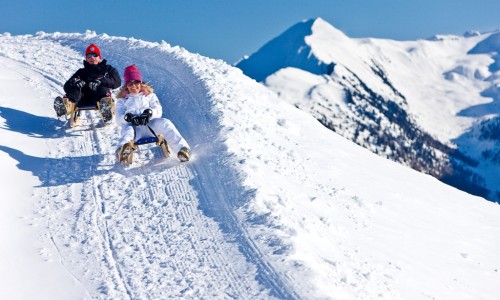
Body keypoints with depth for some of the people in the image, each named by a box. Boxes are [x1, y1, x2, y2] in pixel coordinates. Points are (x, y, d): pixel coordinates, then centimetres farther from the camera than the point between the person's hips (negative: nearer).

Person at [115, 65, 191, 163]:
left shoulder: (149, 95, 30)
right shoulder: (122, 100, 28)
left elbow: (158, 110, 12)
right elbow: (118, 118, 11)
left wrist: (150, 112, -14)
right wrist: (127, 117, -15)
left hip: (150, 123, 1)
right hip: (133, 126, -1)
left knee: (165, 123, -31)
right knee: (127, 129, -37)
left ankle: (181, 148, -47)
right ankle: (124, 149, -72)